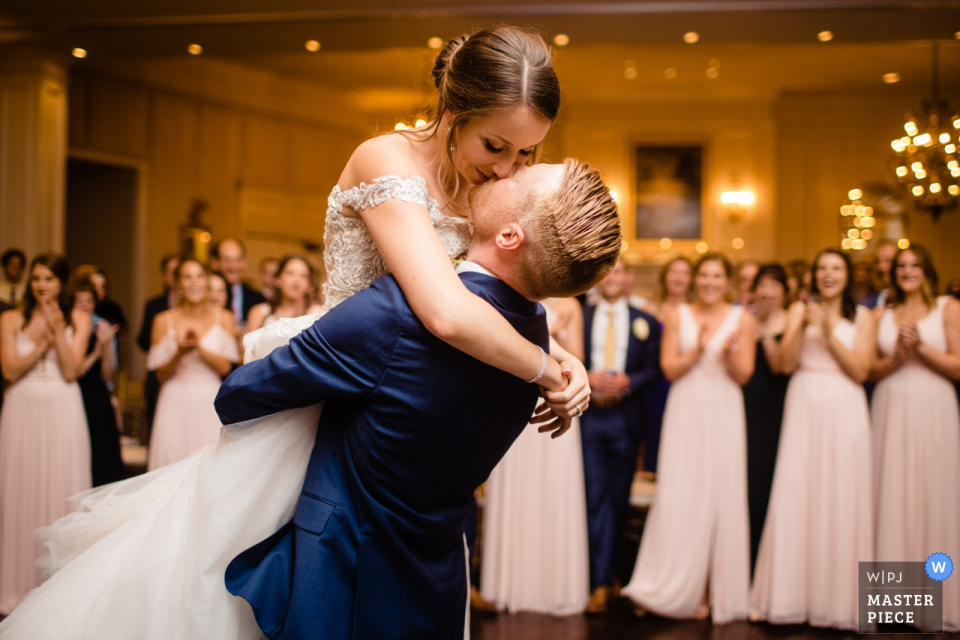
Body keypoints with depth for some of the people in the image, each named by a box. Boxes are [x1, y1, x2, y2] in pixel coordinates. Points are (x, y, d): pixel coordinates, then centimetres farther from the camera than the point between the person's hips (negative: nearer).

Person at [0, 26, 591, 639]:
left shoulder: (484, 187, -2)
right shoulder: (387, 161, -26)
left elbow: (512, 306, 6)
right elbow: (449, 316, -40)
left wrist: (562, 357, -14)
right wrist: (544, 370, -25)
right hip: (318, 402, -7)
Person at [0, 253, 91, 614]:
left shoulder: (78, 320, 5)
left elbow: (70, 371, -4)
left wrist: (58, 330, -11)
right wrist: (44, 343, -12)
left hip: (62, 411, 0)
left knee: (62, 490, -1)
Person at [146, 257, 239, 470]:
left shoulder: (223, 318, 5)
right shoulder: (164, 320, 3)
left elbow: (225, 367, -4)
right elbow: (161, 374, 1)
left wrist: (199, 346, -19)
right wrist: (180, 353, -17)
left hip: (210, 405, 0)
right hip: (176, 405, 0)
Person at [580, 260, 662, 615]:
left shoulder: (645, 322, 8)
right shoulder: (581, 317, 8)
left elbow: (654, 368, 3)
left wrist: (628, 382, -14)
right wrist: (587, 377, -14)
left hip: (625, 416, 1)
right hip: (589, 414, 0)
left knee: (618, 498, 6)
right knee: (594, 497, -2)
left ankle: (608, 569, 17)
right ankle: (600, 580, 2)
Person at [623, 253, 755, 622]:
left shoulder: (743, 319, 4)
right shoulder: (678, 317, 5)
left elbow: (743, 375, 0)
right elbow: (669, 369, -1)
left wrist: (728, 352, -19)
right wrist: (697, 349, -16)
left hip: (723, 414, 0)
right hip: (685, 412, 0)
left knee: (719, 497, 0)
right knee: (678, 498, -4)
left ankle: (712, 591, 11)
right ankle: (671, 589, 3)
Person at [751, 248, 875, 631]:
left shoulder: (862, 317, 8)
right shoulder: (800, 309, 10)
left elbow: (860, 370, -2)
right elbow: (786, 363, 0)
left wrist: (830, 333, -10)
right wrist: (803, 325, -12)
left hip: (845, 412, 0)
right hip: (804, 408, 0)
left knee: (841, 499, -1)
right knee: (795, 497, -3)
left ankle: (839, 597, 9)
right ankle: (791, 595, 6)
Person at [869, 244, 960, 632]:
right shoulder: (882, 314, 12)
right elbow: (870, 370, 8)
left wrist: (921, 346, -13)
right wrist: (896, 357, -9)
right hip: (890, 410, 3)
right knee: (891, 497, 2)